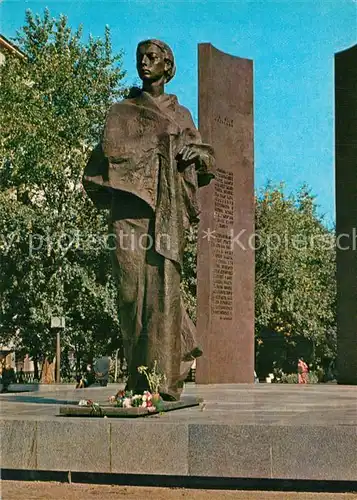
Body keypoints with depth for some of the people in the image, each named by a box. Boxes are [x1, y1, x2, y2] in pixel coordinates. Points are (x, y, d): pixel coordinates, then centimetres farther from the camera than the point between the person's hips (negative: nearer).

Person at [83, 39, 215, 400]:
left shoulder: (181, 115, 21)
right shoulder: (121, 112, 19)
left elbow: (206, 161, 20)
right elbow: (109, 154, 6)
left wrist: (193, 151, -2)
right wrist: (156, 144, -5)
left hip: (167, 209, 0)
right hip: (130, 207, 0)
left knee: (162, 286, -11)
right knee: (132, 287, -10)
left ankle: (164, 378, -12)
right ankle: (138, 378, -4)